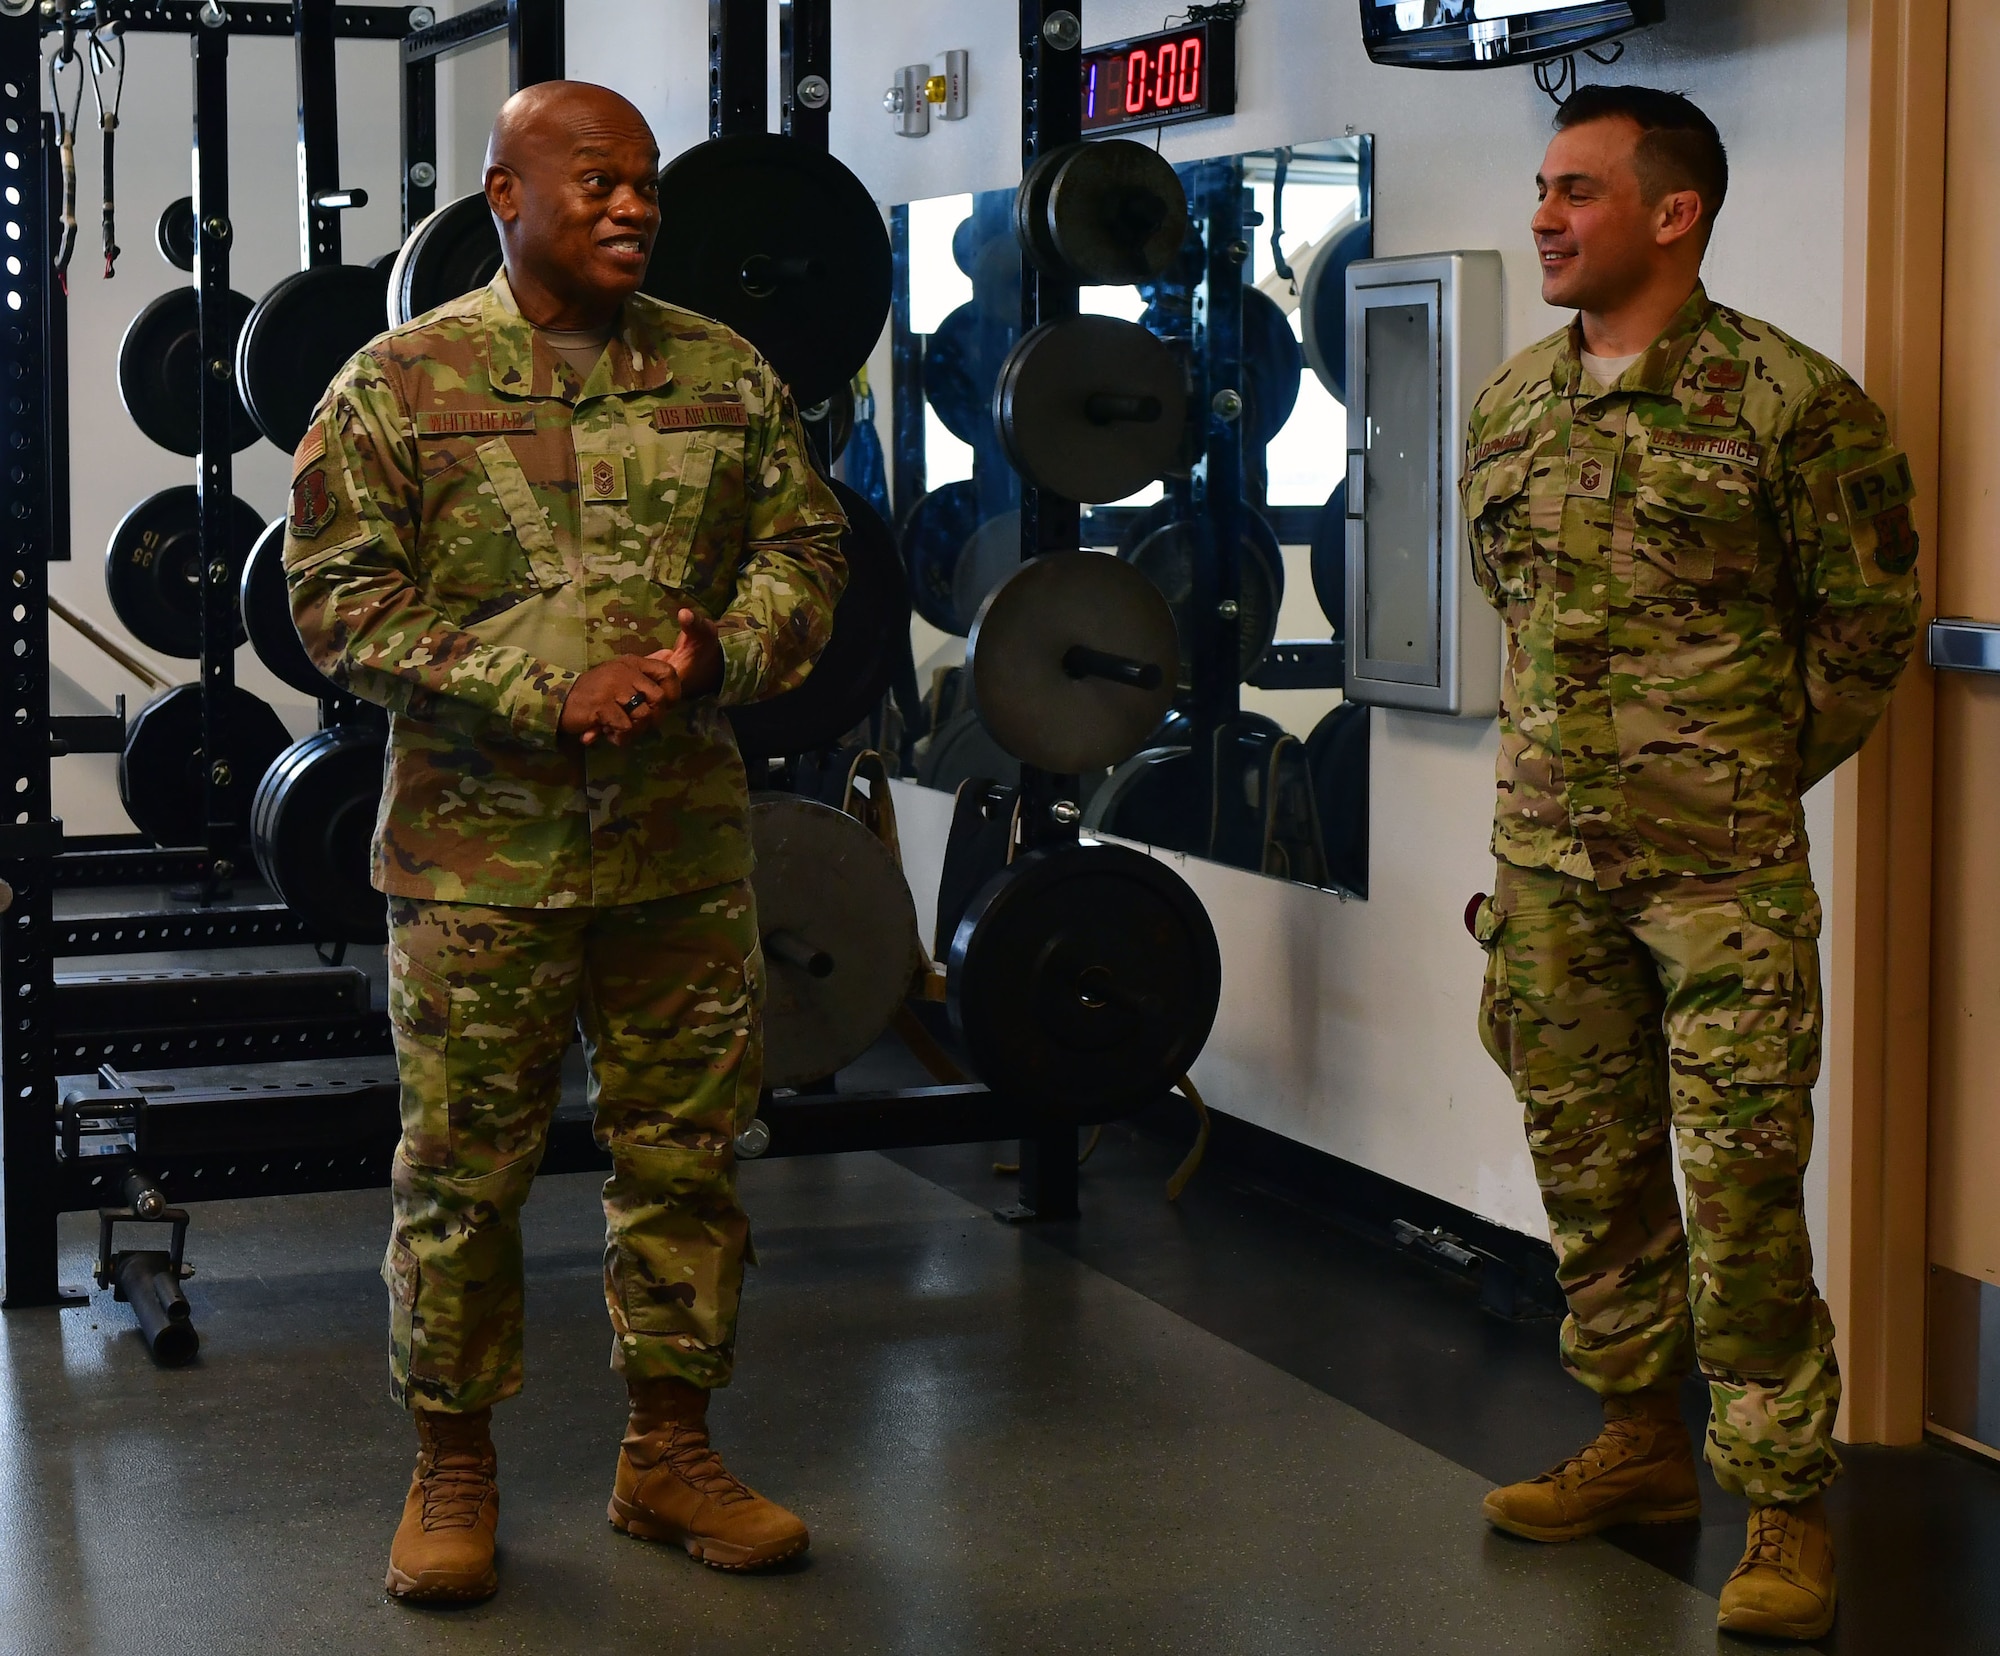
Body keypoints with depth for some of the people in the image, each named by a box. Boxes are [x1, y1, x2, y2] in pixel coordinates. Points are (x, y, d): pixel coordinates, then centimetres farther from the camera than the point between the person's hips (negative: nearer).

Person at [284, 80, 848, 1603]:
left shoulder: (727, 376, 8)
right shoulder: (398, 384, -2)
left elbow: (805, 549, 9)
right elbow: (343, 600, -7)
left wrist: (716, 650, -12)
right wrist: (545, 694, -17)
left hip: (686, 841, 3)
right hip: (480, 847, -3)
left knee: (685, 1151, 9)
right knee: (464, 1165, 4)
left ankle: (670, 1451, 25)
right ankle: (455, 1468, 20)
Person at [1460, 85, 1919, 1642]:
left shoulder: (1789, 400, -8)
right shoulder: (1509, 404, 9)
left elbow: (1871, 622, 0)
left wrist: (1748, 776, 3)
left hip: (1722, 868, -6)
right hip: (1546, 859, 6)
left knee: (1741, 1191, -6)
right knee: (1590, 1168, 13)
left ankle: (1787, 1507, 6)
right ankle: (1644, 1442, 29)